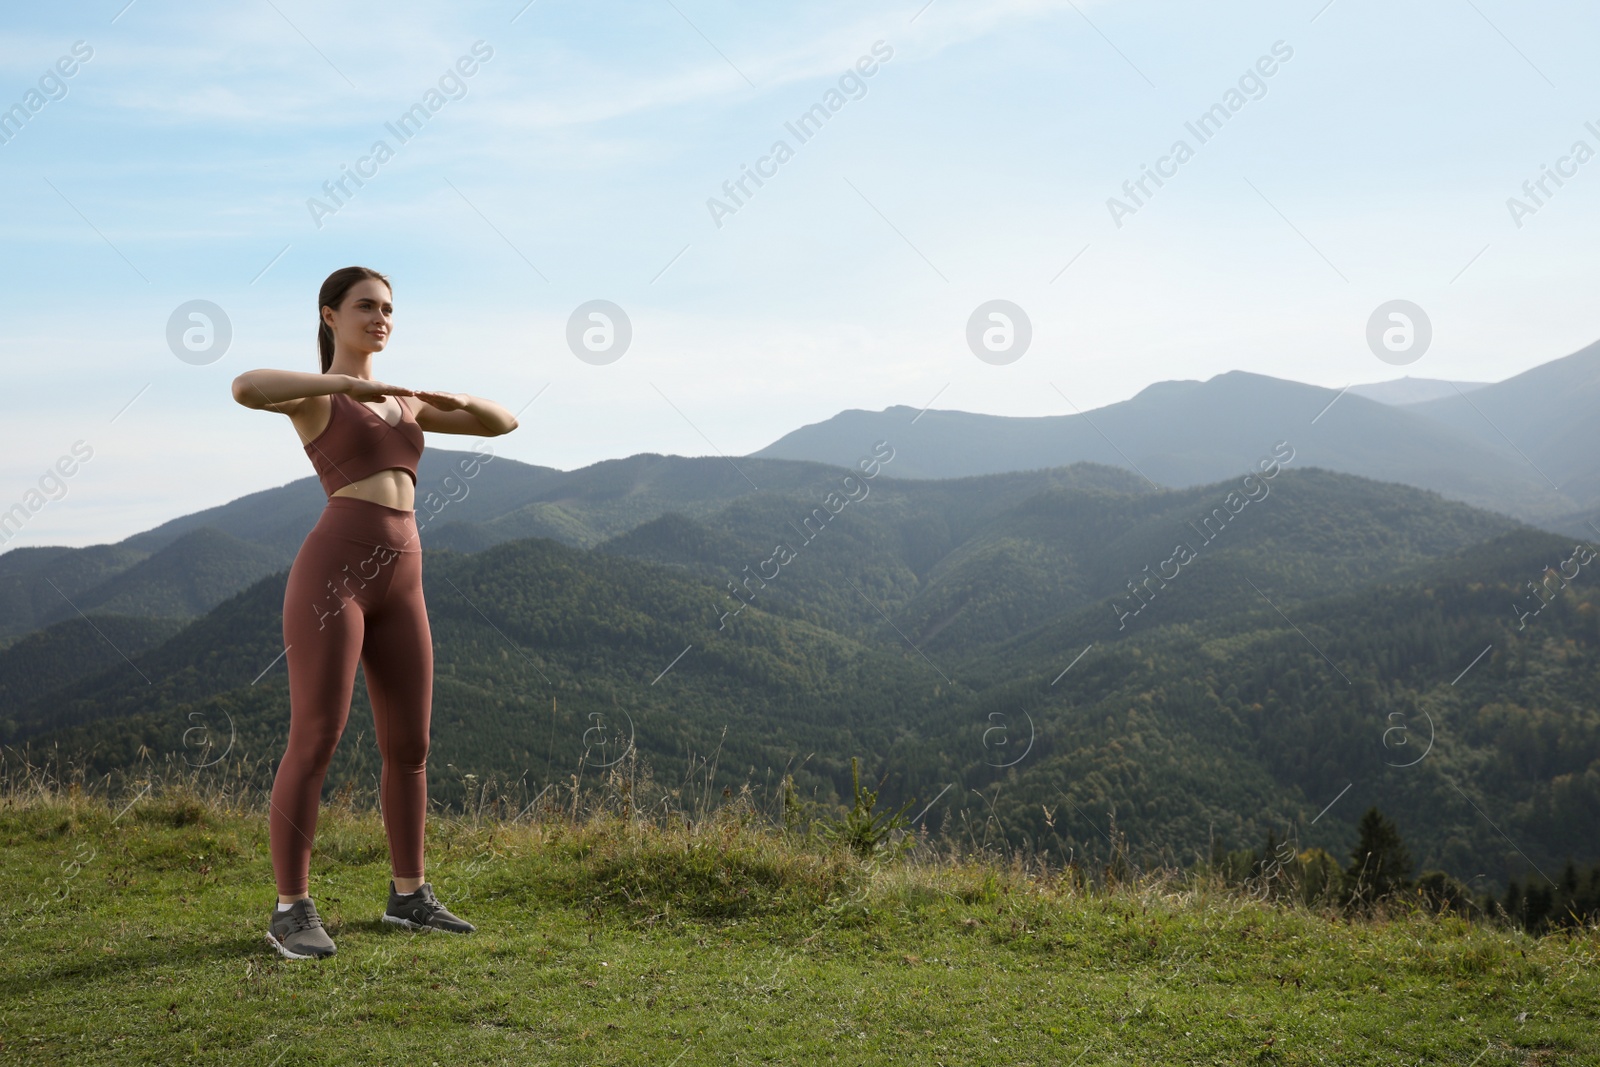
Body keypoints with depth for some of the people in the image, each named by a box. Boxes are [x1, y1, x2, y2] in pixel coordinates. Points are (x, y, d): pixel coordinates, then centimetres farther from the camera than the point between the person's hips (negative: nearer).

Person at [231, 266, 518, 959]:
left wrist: (459, 398, 1)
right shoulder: (310, 395, 4)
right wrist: (350, 384, -17)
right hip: (332, 575, -7)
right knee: (315, 745, -7)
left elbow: (505, 423, 23)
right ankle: (292, 911, 4)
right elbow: (245, 388, -21)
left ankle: (407, 895, 22)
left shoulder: (403, 402, 24)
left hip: (399, 586, 7)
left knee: (409, 747, 9)